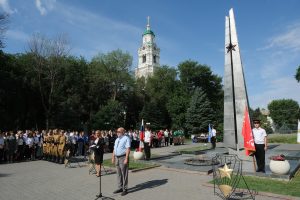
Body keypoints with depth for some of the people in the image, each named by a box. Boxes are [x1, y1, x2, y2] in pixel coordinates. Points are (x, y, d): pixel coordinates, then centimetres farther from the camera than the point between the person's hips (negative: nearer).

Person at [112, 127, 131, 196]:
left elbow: (128, 149, -16)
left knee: (124, 174, 1)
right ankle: (120, 188, 28)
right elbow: (114, 149, 18)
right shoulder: (117, 140, 15)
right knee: (118, 174, 15)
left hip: (123, 157, -7)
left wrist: (126, 159, -22)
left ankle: (125, 189, 12)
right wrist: (113, 158, 12)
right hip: (117, 158, 8)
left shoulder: (126, 138, -9)